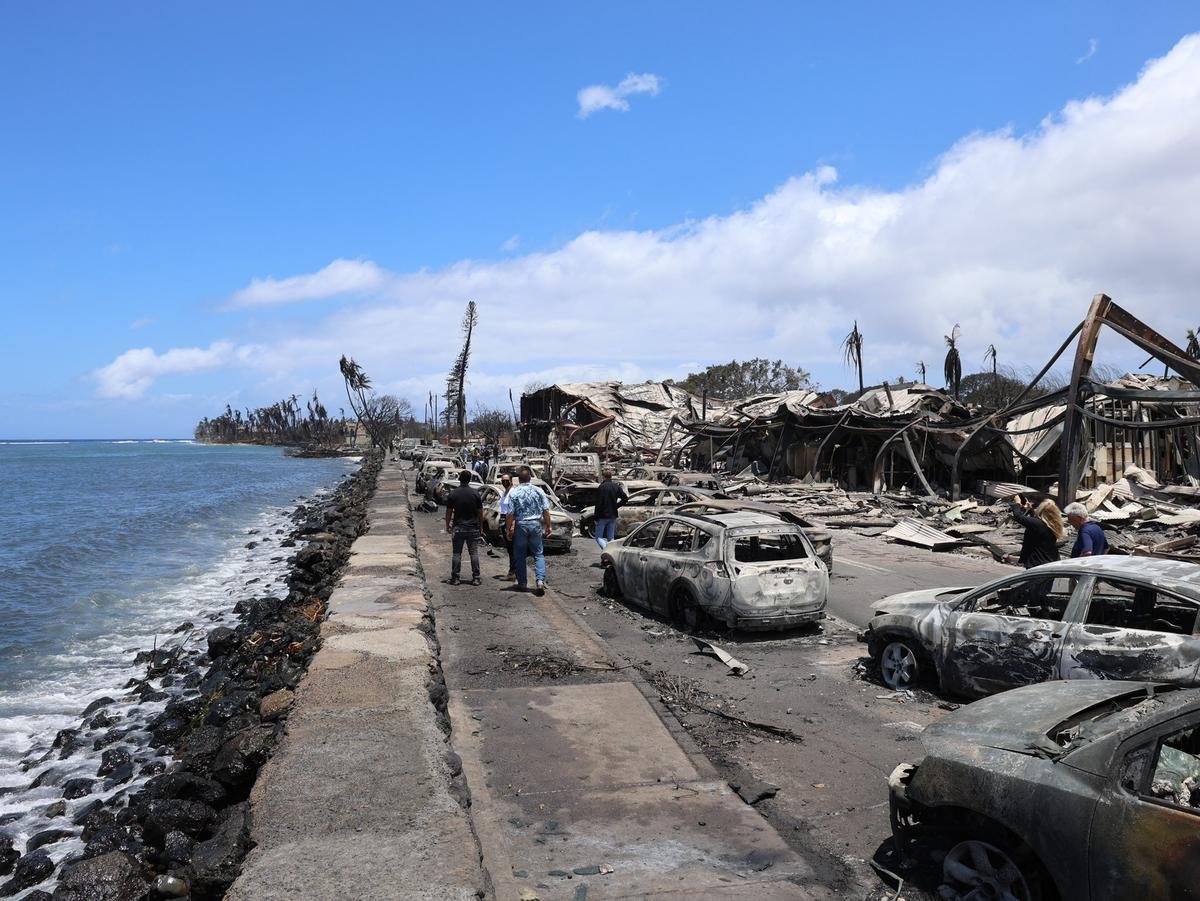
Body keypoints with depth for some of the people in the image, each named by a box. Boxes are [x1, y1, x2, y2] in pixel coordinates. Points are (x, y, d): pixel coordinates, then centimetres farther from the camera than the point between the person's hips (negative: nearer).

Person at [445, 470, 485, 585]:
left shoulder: (452, 494, -4)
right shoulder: (475, 493, -4)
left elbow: (449, 512, 1)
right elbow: (480, 512, -1)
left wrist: (447, 525, 15)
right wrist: (481, 527, 8)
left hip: (458, 528, 0)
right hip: (473, 528, 0)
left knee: (456, 553, 6)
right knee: (474, 553, 5)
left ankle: (455, 578, 6)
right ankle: (476, 578, 5)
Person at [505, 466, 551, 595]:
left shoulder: (513, 493, -6)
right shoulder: (538, 491, 0)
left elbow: (511, 514, -7)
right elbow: (546, 510, 1)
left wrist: (509, 530, 1)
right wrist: (548, 526, 10)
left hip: (520, 526, -1)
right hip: (536, 525, 2)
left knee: (520, 556, 10)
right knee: (538, 554, 9)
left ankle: (523, 583, 15)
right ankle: (540, 580, -7)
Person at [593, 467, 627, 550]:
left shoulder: (602, 487, -15)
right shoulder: (616, 486, 1)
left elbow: (598, 503, -15)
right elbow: (625, 498, 3)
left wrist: (596, 518, -10)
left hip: (603, 516, -5)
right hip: (613, 516, 5)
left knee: (598, 537, 2)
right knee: (611, 538, 13)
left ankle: (605, 548, -23)